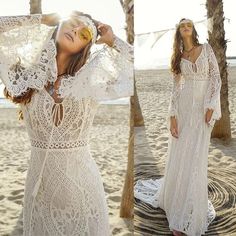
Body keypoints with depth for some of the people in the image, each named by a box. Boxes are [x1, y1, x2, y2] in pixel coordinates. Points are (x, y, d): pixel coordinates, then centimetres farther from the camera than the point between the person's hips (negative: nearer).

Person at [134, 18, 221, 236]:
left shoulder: (207, 49, 6)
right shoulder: (178, 56, 10)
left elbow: (216, 77, 0)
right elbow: (176, 88, 5)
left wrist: (210, 107, -11)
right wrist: (173, 116, -4)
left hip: (203, 108, -1)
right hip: (184, 108, 2)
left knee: (197, 158, -1)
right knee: (179, 156, 5)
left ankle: (190, 215, 14)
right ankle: (176, 202, 27)